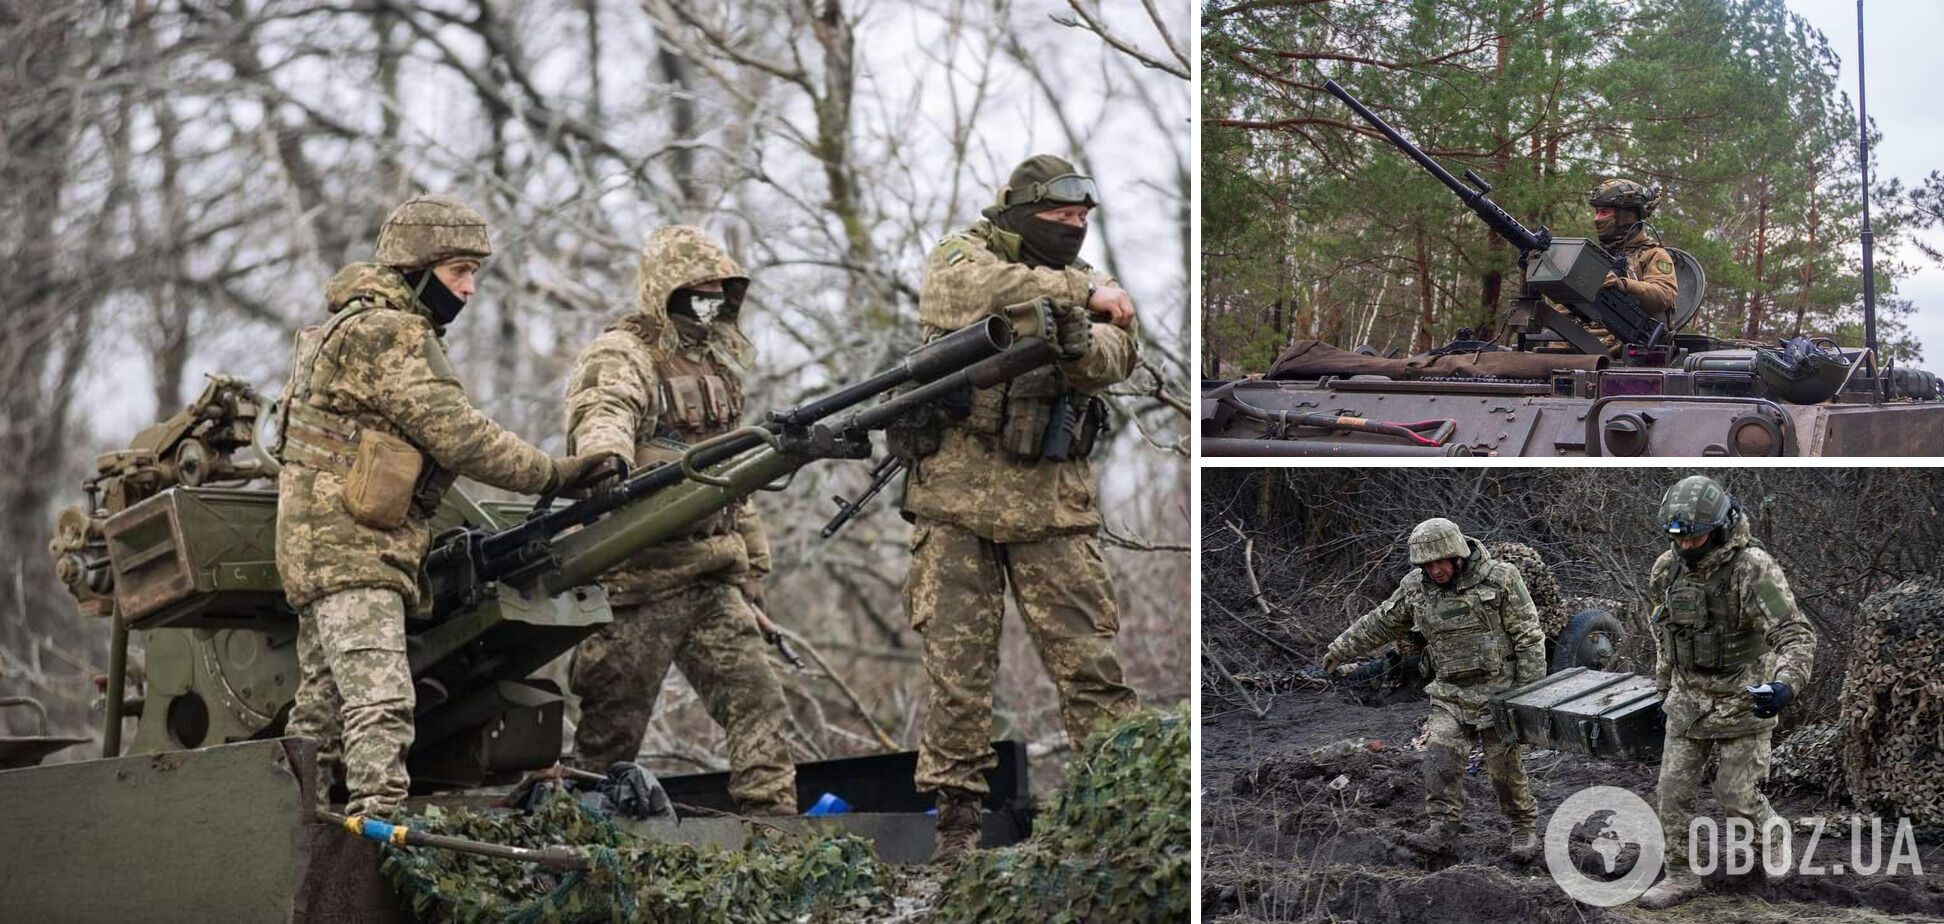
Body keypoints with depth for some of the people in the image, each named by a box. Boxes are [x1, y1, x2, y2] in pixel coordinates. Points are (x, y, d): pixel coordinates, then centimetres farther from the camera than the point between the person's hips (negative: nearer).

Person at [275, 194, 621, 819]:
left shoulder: (402, 332, 20)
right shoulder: (382, 332, -13)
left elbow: (437, 444, 20)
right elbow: (456, 435, -18)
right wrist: (555, 475, -14)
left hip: (326, 549, 10)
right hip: (348, 549, -10)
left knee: (322, 711, 12)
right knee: (380, 703, -19)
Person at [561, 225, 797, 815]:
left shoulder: (718, 367, 20)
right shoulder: (621, 357, -6)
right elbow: (600, 417, -30)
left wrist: (752, 576, 23)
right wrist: (607, 461, -54)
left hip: (714, 579, 7)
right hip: (642, 579, -7)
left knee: (759, 710, -2)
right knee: (613, 728, 0)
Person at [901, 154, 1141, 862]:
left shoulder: (1079, 282, 13)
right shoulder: (964, 255, 3)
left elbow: (1114, 359, -5)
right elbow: (972, 291, -23)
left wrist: (1078, 339, -29)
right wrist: (1081, 292, -17)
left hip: (1052, 503, 3)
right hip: (957, 494, -2)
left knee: (1089, 658, -1)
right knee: (957, 663, 1)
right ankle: (957, 813, 8)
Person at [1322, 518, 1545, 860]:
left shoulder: (1499, 578, -12)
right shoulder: (1415, 587, 1)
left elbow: (1528, 636, -8)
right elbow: (1380, 623, 17)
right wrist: (1341, 650, 21)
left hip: (1497, 691, -4)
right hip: (1449, 694, 4)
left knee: (1505, 764, 0)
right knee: (1441, 756, -12)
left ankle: (1525, 828, 17)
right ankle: (1444, 830, -10)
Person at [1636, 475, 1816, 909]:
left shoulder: (1753, 569, -24)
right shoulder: (1667, 568, -5)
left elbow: (1796, 636, -30)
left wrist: (1785, 684, -47)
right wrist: (1664, 677, 22)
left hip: (1743, 700, -5)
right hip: (1688, 700, 5)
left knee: (1736, 795, 2)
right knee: (1675, 790, 3)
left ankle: (1773, 836, 32)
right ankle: (1681, 876, 16)